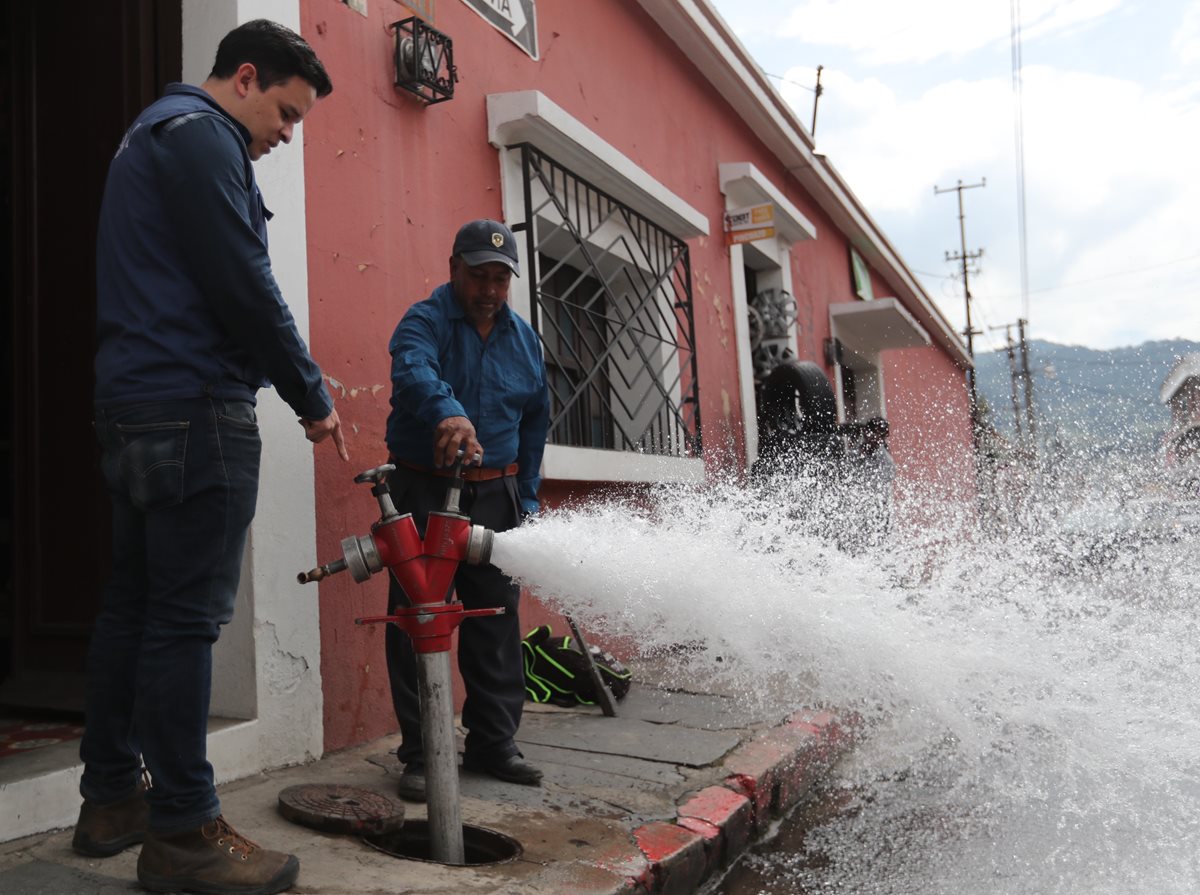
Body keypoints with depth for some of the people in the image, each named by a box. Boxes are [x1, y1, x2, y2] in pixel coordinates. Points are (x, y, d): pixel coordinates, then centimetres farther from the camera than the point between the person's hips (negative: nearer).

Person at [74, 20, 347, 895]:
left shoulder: (157, 133, 26)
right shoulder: (200, 133, -6)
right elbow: (244, 287, -16)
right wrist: (313, 396, -6)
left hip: (134, 405, 10)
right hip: (194, 405, -10)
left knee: (134, 604, 12)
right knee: (187, 617, -8)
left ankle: (111, 799, 22)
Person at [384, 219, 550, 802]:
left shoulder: (523, 338, 11)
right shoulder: (425, 321, -7)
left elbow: (535, 421, 19)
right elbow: (413, 371, -31)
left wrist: (526, 497, 14)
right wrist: (447, 412, -53)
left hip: (496, 495, 5)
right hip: (423, 492, -4)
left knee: (497, 621, 7)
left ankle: (493, 743, 21)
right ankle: (420, 753, 10)